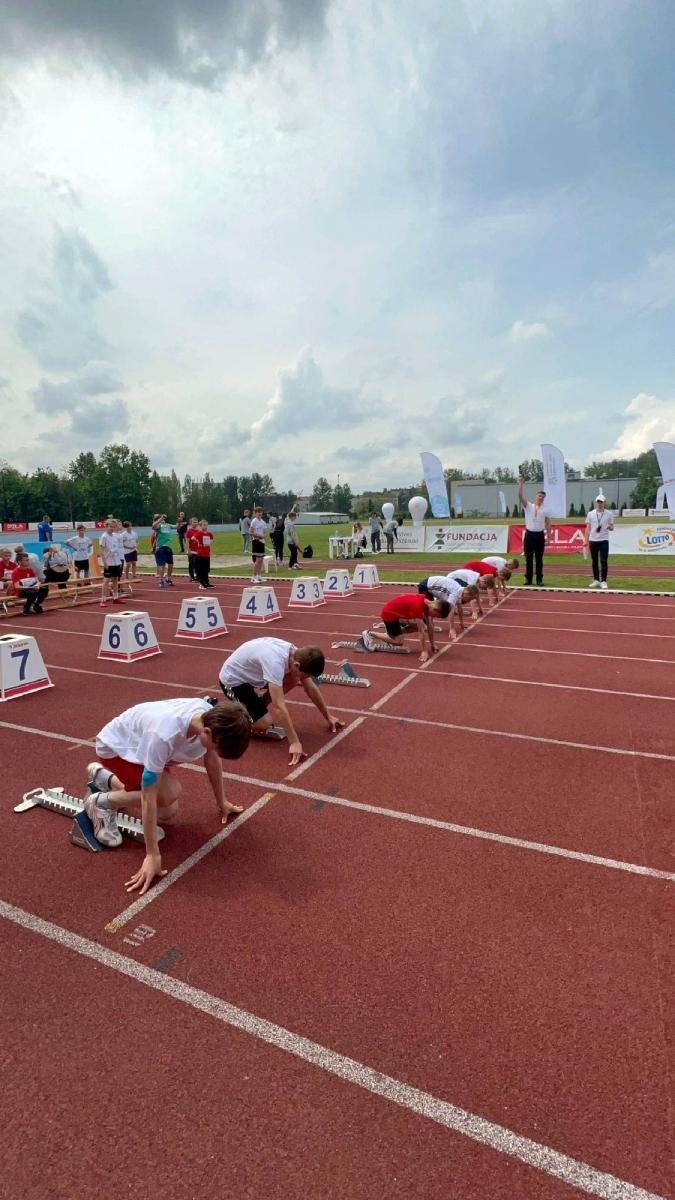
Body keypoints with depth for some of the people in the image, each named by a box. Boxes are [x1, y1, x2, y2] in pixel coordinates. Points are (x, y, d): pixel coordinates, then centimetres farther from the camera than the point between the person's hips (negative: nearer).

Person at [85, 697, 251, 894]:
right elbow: (148, 797, -35)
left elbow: (212, 758, -3)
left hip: (140, 743, 7)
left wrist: (221, 802, 8)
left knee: (168, 815, 4)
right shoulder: (164, 735, -44)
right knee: (169, 792, -28)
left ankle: (104, 779, 23)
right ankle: (102, 802, -2)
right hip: (115, 747, -7)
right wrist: (152, 855, -30)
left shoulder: (212, 717, -24)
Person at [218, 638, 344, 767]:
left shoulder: (296, 654, -12)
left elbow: (311, 689, 1)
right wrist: (294, 742, -35)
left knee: (293, 680, -4)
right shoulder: (275, 662, -37)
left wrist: (328, 717, 8)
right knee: (265, 723, -20)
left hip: (251, 674, 8)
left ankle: (258, 708, 8)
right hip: (232, 680, -8)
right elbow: (279, 706, -37)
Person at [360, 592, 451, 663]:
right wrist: (424, 651, -28)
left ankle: (391, 633, 11)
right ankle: (369, 634, 4)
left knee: (420, 625, 2)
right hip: (389, 613, -9)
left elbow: (429, 625, 1)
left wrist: (432, 644, 4)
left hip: (399, 611, 9)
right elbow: (421, 631, -32)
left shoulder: (429, 603, -9)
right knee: (399, 642, -6)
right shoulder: (418, 605, -35)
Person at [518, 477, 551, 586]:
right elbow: (521, 496, -10)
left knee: (539, 559, 4)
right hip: (529, 534, -1)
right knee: (529, 558, 3)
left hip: (540, 535, 1)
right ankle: (528, 579, 9)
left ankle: (539, 579, 10)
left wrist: (548, 537, 0)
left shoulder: (545, 510, 6)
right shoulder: (528, 506, 3)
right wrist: (521, 483, -20)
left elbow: (548, 524, 7)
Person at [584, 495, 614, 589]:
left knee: (603, 561, -8)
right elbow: (588, 528, 7)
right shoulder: (591, 514, 6)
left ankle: (603, 581, -6)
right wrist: (585, 541, 1)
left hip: (604, 540, -2)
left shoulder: (609, 514, 2)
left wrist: (609, 527, -20)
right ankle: (596, 580, 16)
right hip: (593, 540, 2)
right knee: (594, 561, 8)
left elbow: (612, 528, 5)